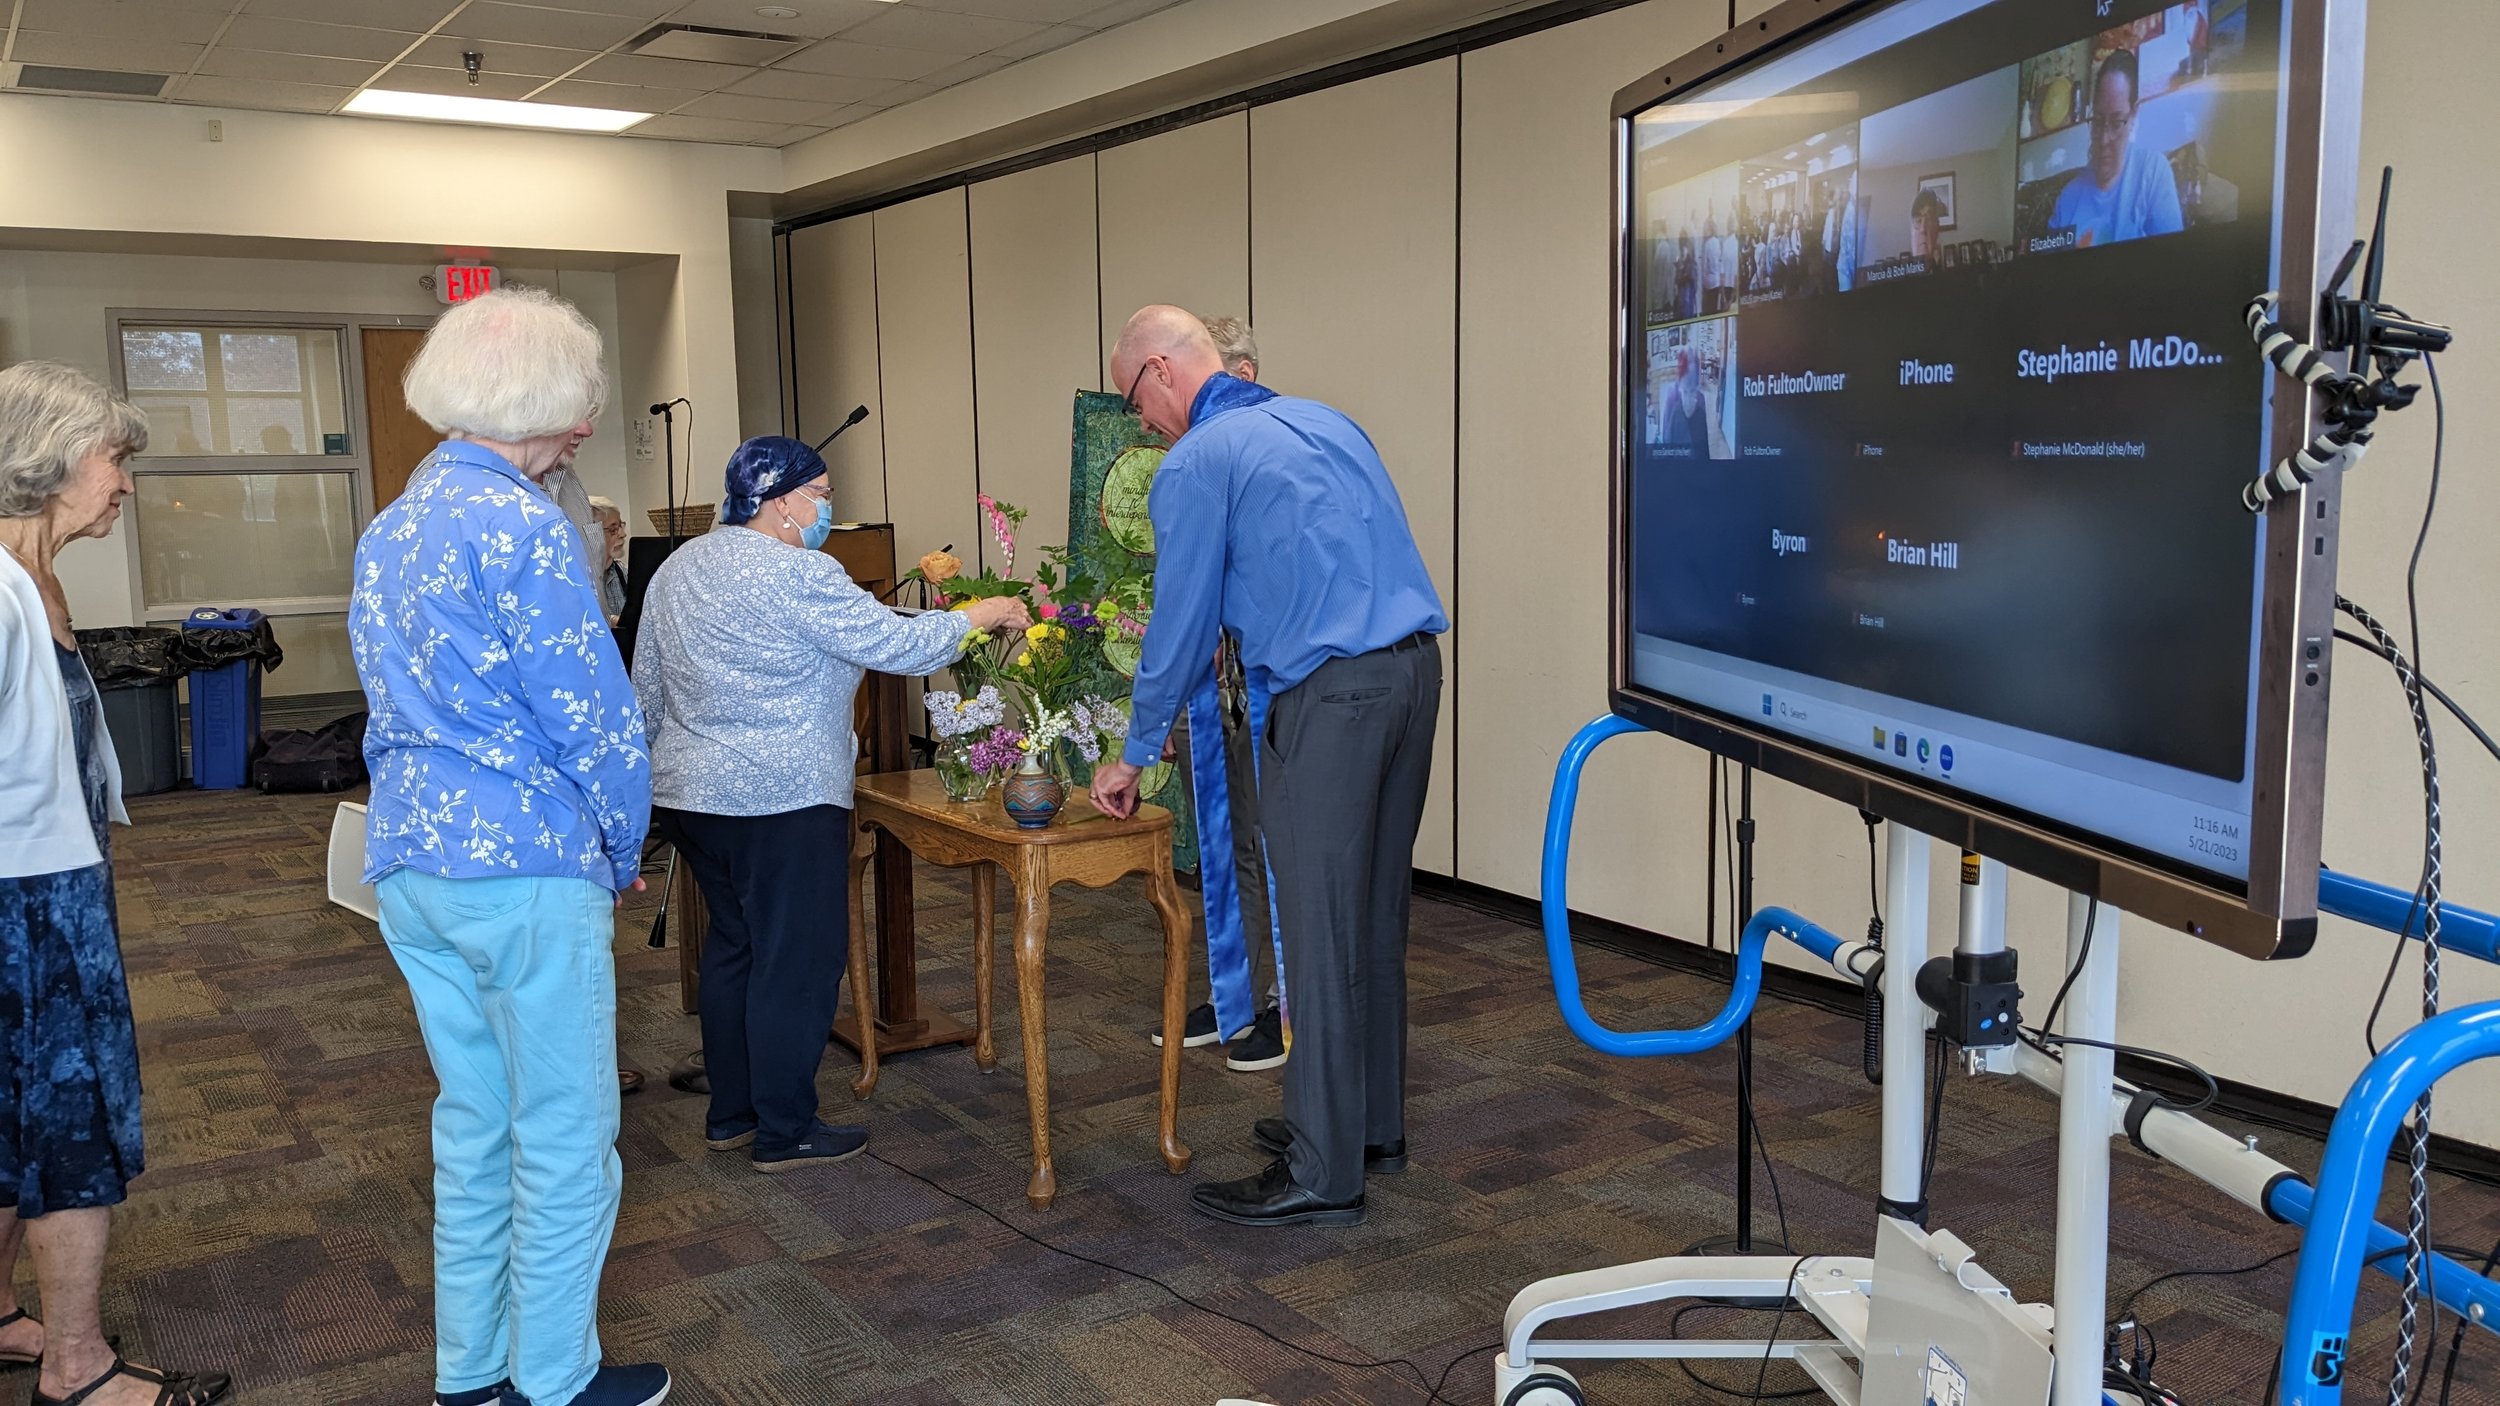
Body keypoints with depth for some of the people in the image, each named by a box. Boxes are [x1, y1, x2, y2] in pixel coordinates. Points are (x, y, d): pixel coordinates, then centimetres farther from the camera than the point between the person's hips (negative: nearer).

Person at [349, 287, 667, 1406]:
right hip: (524, 864, -9)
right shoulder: (523, 527, -15)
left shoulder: (388, 528, 13)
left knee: (473, 1124, 18)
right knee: (565, 1138, 4)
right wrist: (622, 853, 0)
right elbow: (596, 719, -16)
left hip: (405, 860, 9)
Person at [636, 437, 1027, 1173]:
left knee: (734, 946, 17)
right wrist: (979, 615, -2)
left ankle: (730, 1114, 24)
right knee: (798, 960, 0)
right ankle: (784, 1133, 6)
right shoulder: (795, 575, -15)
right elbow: (893, 644, -14)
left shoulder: (677, 568, 12)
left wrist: (674, 769, 25)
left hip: (688, 795, 9)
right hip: (781, 801, -9)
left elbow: (648, 691, 16)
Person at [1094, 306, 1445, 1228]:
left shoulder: (1195, 464, -3)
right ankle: (1372, 1124, 28)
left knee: (1320, 932, -2)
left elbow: (1181, 623, 0)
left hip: (1328, 696, -8)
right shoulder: (1325, 421, 19)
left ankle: (1322, 1174, 4)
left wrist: (1136, 754, 12)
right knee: (1376, 916, 16)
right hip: (1415, 668, 8)